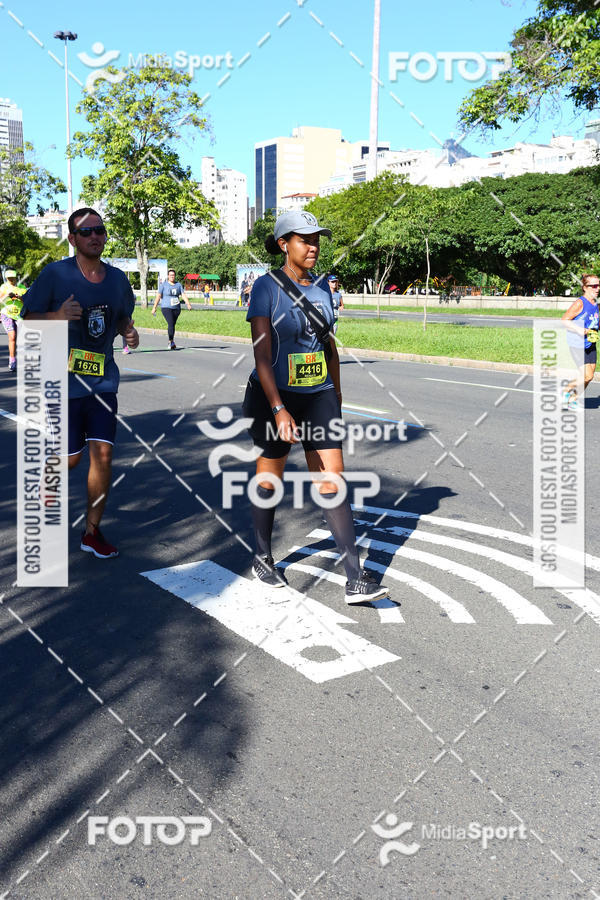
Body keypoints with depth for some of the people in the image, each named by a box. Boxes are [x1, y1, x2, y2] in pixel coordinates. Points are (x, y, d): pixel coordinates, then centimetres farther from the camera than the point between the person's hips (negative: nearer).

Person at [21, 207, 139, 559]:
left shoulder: (117, 278, 6)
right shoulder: (55, 274, -8)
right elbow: (29, 319, -3)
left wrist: (129, 331, -2)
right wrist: (56, 316, -23)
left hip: (103, 381, 3)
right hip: (64, 383, -3)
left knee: (103, 454, -4)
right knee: (71, 458, 4)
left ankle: (92, 532, 11)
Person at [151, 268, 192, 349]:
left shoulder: (178, 284, 9)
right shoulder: (164, 285, 0)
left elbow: (183, 295, 1)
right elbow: (158, 296, -3)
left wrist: (188, 304, -15)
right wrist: (154, 307, -7)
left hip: (176, 308, 4)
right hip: (166, 308, -4)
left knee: (172, 325, 8)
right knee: (171, 324, -18)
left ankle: (170, 343, 20)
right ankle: (171, 342, -14)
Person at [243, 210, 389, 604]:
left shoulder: (322, 286, 7)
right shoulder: (267, 286, -10)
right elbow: (262, 354, -18)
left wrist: (337, 399, 17)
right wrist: (279, 410, -26)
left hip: (319, 397, 4)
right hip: (274, 397, -4)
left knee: (332, 482, -1)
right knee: (270, 479, 11)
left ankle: (356, 580, 0)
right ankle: (263, 559, 33)